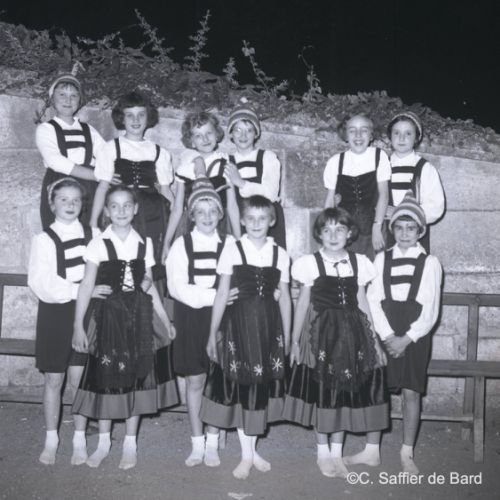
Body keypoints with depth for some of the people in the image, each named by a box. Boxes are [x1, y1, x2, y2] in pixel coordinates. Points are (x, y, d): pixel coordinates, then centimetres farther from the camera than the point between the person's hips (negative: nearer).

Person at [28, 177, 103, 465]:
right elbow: (42, 285, -13)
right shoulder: (45, 240, -5)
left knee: (79, 379, 6)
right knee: (54, 380, 9)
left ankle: (80, 441, 20)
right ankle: (51, 440, 25)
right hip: (55, 314, -1)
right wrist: (82, 291, -19)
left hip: (86, 314, 1)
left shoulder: (93, 235, 1)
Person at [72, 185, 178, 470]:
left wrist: (165, 320, 8)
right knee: (105, 378, 5)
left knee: (136, 377, 7)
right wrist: (78, 325, -11)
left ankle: (130, 443, 20)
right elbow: (87, 286, -7)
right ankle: (104, 442, 22)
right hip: (108, 315, -2)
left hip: (138, 316, 2)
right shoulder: (99, 244, -6)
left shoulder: (144, 244, 3)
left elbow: (150, 286, 8)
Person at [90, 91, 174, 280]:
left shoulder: (159, 152, 11)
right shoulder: (111, 148, 6)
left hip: (152, 215, 2)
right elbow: (103, 187, 2)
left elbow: (165, 190, 12)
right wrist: (93, 223, -3)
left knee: (152, 266, -3)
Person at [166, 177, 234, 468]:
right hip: (190, 318, 0)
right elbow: (176, 286, -9)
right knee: (194, 381, 6)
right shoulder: (182, 244, 0)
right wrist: (213, 296, -17)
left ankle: (212, 444, 16)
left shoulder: (229, 244, 1)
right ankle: (197, 444, 18)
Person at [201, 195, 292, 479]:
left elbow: (284, 297, 7)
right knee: (240, 386, 3)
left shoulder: (280, 255, 4)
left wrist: (287, 337, 7)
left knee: (262, 386, 7)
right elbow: (222, 294, -1)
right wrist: (213, 333, -2)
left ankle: (253, 450, 24)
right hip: (238, 324, -2)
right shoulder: (232, 251, -2)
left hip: (269, 326, 2)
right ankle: (247, 455, 16)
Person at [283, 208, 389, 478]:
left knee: (346, 391, 7)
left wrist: (373, 338, 8)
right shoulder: (311, 263, -4)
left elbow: (362, 302, 8)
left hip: (353, 332, 3)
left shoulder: (359, 262, 4)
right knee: (322, 392, 3)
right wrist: (294, 341, -1)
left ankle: (336, 452, 21)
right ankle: (323, 452, 19)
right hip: (321, 332, -3)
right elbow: (303, 302, 0)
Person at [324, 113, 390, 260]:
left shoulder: (379, 156, 0)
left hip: (370, 231, -1)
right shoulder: (336, 161, 3)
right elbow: (330, 200, 8)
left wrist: (377, 227, -8)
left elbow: (383, 194, -2)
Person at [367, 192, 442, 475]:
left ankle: (407, 454, 13)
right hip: (384, 336, 2)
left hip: (415, 337, -1)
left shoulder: (430, 263, 0)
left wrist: (406, 339, -11)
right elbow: (374, 301, -1)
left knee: (411, 393, 1)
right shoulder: (381, 259, 6)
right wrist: (387, 335, -12)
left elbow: (430, 310, -3)